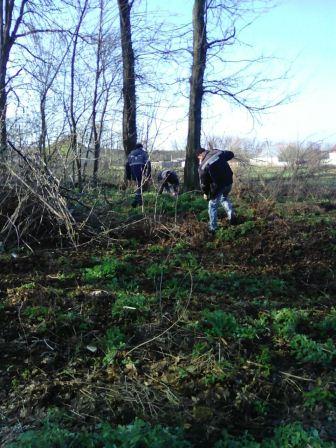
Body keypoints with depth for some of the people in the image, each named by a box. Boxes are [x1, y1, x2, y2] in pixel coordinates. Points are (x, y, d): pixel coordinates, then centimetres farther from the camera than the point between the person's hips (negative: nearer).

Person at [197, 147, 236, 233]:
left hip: (217, 187, -5)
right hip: (228, 182, 5)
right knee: (224, 198, 32)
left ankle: (213, 228, 18)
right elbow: (231, 154, 16)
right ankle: (231, 214, 10)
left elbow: (203, 182, -6)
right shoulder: (217, 152, -1)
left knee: (213, 206, 12)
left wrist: (205, 193, 11)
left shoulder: (202, 166, -13)